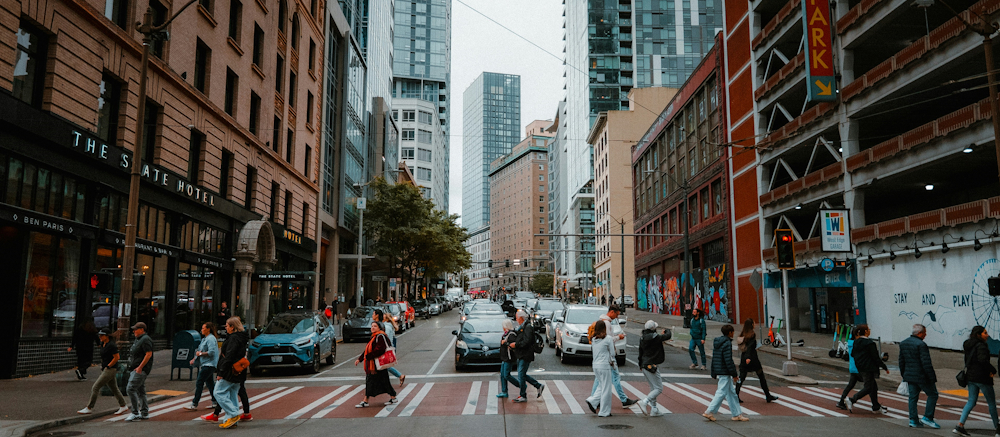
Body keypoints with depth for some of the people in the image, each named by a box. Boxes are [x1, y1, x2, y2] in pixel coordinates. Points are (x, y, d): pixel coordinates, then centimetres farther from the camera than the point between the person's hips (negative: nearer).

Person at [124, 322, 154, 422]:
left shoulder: (145, 340, -13)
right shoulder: (138, 339, 19)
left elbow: (149, 354, -21)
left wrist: (140, 367, -23)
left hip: (141, 369, -11)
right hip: (136, 369, 11)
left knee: (131, 389, -15)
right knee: (140, 390, 12)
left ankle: (135, 413, -12)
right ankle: (144, 413, 17)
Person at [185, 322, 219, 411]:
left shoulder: (211, 339, -14)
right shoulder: (204, 339, 17)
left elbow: (211, 352, -23)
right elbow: (200, 350, 24)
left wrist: (201, 353, -14)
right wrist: (194, 359, 13)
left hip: (208, 365, -10)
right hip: (205, 364, 10)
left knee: (199, 383, -9)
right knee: (210, 383, 12)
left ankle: (194, 404, -7)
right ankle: (215, 402, 18)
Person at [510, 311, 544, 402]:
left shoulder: (528, 327, -16)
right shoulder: (522, 327, 15)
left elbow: (526, 342, -23)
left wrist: (516, 345, -17)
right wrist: (513, 344, 7)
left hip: (525, 356, -10)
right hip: (521, 355, 10)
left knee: (521, 375, -5)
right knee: (522, 375, 14)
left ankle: (523, 396, 4)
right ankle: (539, 386, 22)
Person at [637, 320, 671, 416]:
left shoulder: (642, 339, 8)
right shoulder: (655, 337, -16)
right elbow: (668, 336, -5)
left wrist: (641, 365, 24)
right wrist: (666, 331, 18)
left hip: (644, 365, 9)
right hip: (651, 367, -9)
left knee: (653, 387, 18)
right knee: (659, 388, -3)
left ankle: (654, 410, 20)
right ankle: (644, 402, -18)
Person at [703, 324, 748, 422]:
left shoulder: (717, 342, 12)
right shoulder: (727, 344, -17)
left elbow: (714, 358, 16)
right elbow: (728, 361, -20)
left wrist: (713, 373, 20)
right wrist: (734, 374, -14)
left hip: (719, 370, 10)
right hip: (724, 372, -10)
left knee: (731, 392, 14)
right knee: (722, 392, -3)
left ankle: (737, 414, 19)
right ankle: (709, 412, -2)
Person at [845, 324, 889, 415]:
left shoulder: (856, 342, 6)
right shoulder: (870, 343, -18)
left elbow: (852, 354, 12)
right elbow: (876, 358, -15)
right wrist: (885, 367, -6)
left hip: (860, 368, 9)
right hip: (868, 369, -9)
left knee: (874, 386, 17)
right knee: (868, 388, -1)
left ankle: (876, 406, 23)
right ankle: (852, 400, -7)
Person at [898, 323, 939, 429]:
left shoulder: (903, 343, 9)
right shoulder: (921, 345, -17)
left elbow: (901, 361, 15)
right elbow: (926, 363, -19)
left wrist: (904, 375, 22)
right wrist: (932, 377, -13)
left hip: (909, 376, 8)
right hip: (921, 376, -7)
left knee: (913, 397, 11)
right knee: (933, 395, 7)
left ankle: (913, 420, 11)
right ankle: (927, 418, 4)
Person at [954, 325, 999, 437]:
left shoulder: (969, 346, 10)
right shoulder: (981, 346, -17)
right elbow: (982, 359, -32)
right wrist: (992, 370, -17)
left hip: (971, 376, 8)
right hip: (982, 377, -8)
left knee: (971, 401, 8)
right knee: (991, 402, 10)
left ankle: (960, 425, -3)